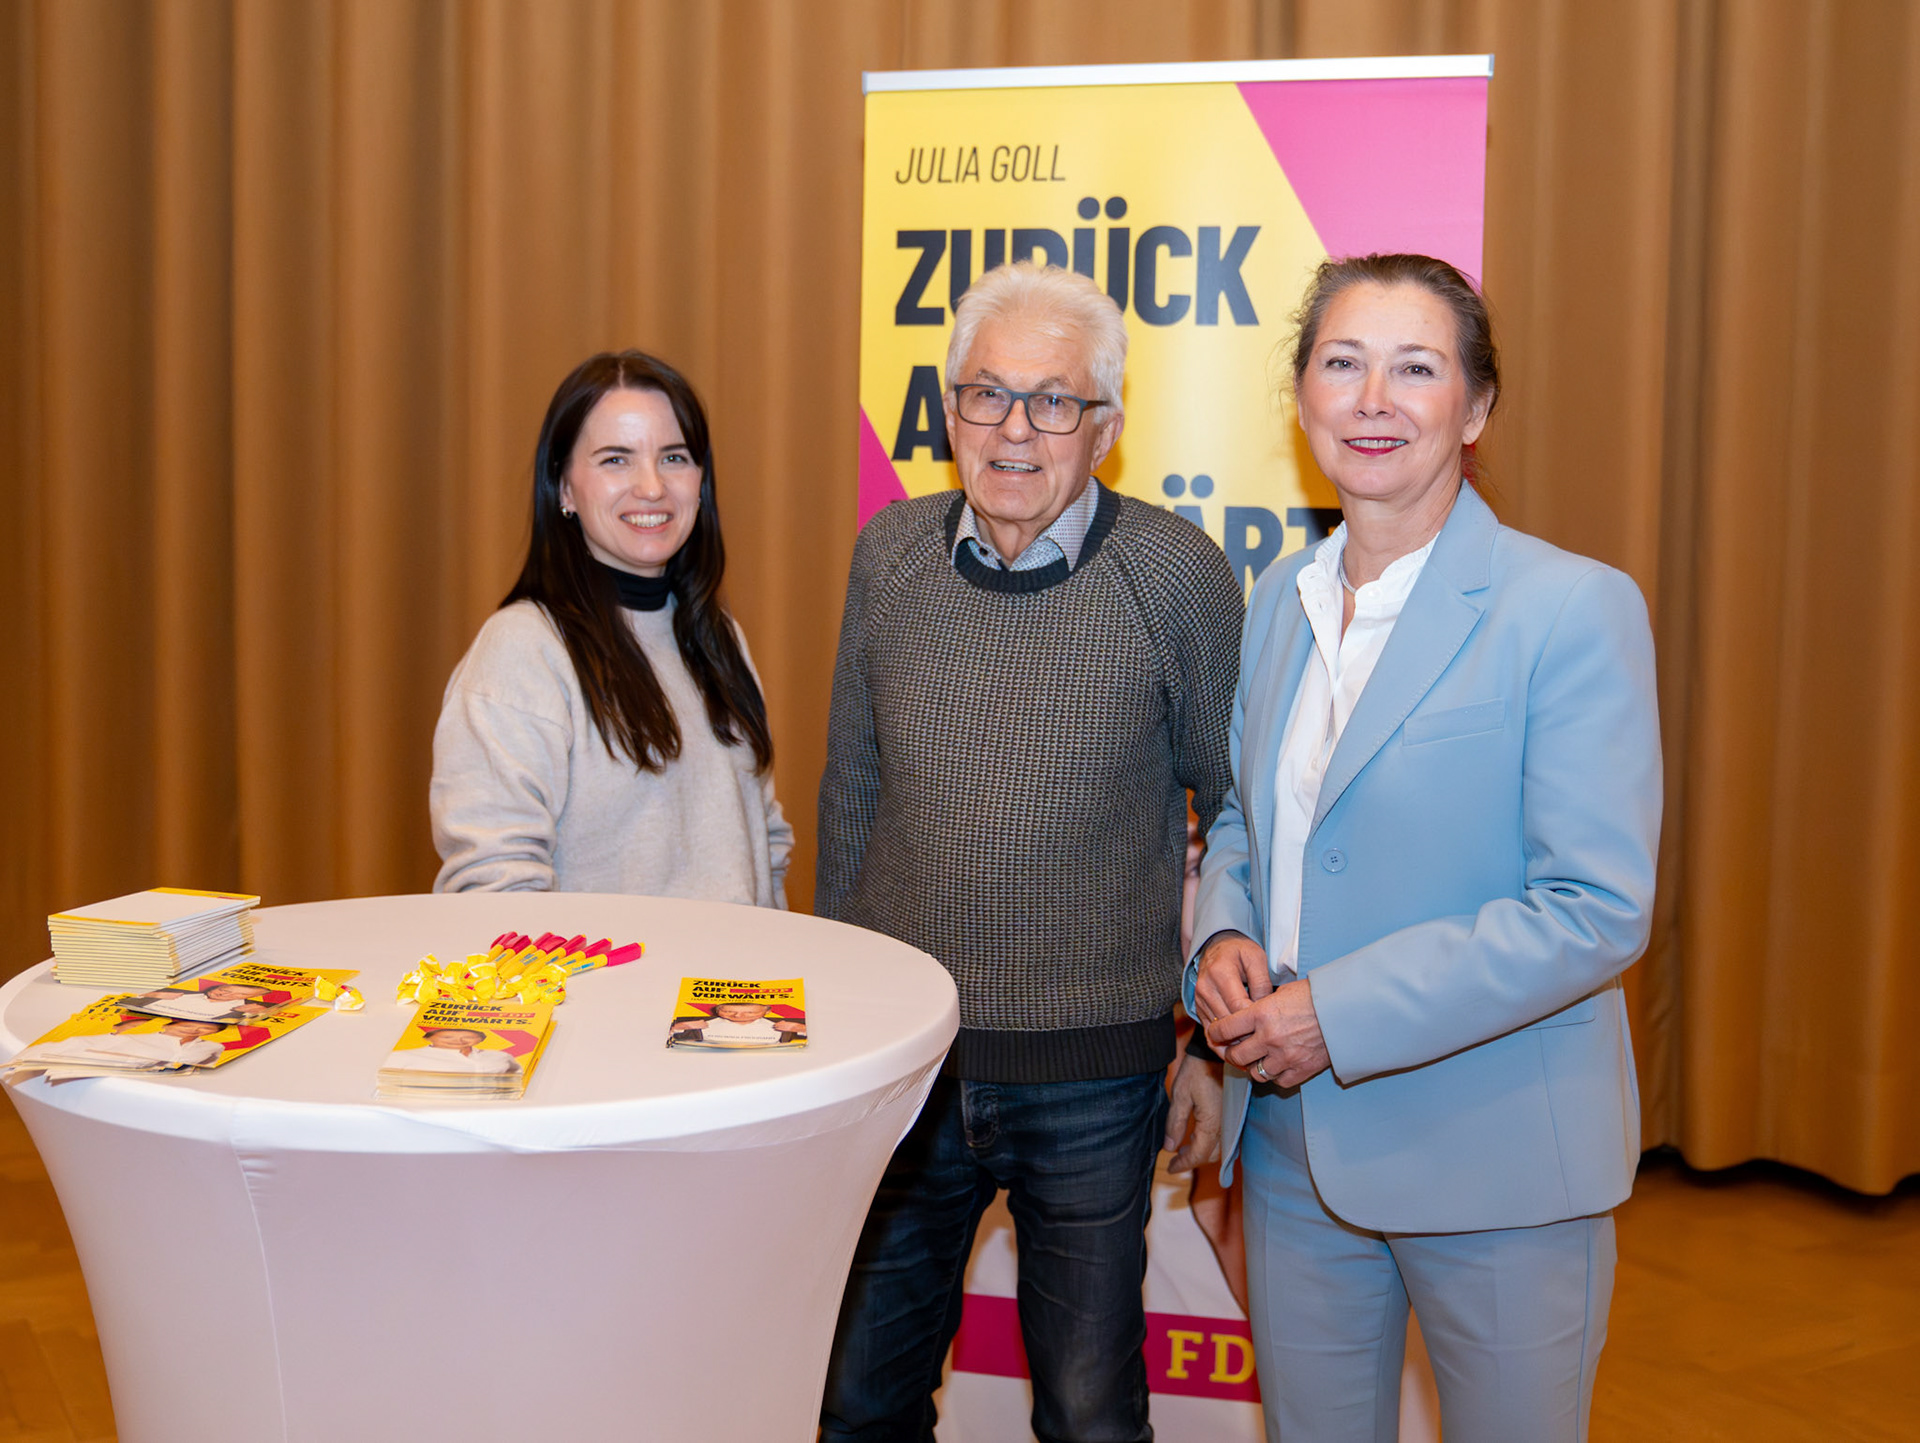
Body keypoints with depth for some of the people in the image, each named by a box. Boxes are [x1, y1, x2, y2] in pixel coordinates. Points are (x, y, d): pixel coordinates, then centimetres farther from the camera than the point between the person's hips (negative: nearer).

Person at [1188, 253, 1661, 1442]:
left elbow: (1598, 911, -19)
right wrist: (1223, 936, -5)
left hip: (1497, 1160, -5)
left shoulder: (1574, 607, -14)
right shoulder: (1281, 598, 7)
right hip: (1294, 1140, 6)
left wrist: (1341, 1012, -21)